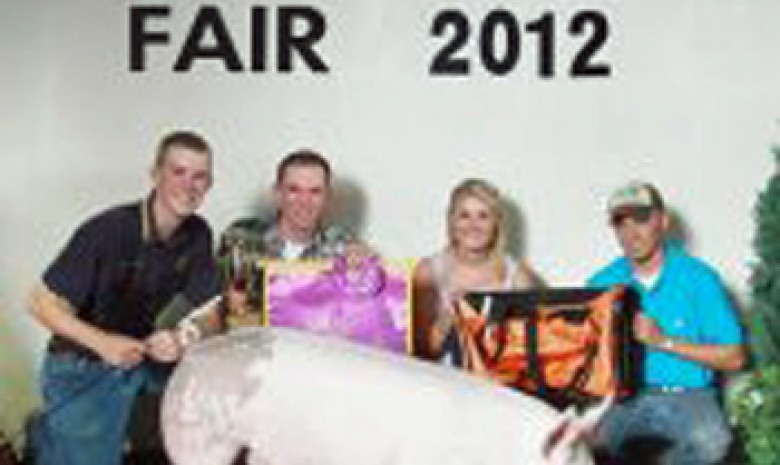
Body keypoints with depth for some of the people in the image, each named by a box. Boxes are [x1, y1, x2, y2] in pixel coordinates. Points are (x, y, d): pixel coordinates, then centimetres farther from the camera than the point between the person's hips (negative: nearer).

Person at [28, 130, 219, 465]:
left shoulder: (198, 235, -6)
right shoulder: (109, 230, -23)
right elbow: (42, 303, -19)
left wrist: (182, 342, -26)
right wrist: (102, 341, -34)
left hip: (143, 358, 5)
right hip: (83, 370, -5)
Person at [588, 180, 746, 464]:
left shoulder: (698, 278, -1)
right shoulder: (602, 284, 7)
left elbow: (734, 357, -4)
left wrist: (664, 341, -12)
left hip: (686, 395, -1)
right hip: (621, 395, 1)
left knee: (711, 440, -35)